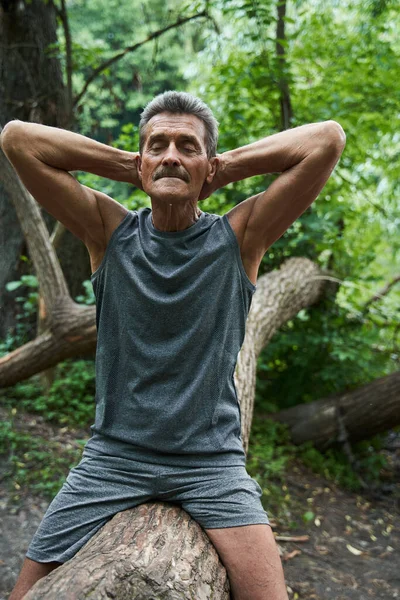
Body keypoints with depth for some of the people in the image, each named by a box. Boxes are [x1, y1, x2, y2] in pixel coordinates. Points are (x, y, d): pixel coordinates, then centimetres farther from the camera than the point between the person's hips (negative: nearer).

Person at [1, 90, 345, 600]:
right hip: (113, 456, 1)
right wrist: (129, 167, -2)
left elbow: (328, 139, -8)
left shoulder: (237, 238, -2)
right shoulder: (110, 232, 0)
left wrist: (228, 168, -2)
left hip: (211, 461, 0)